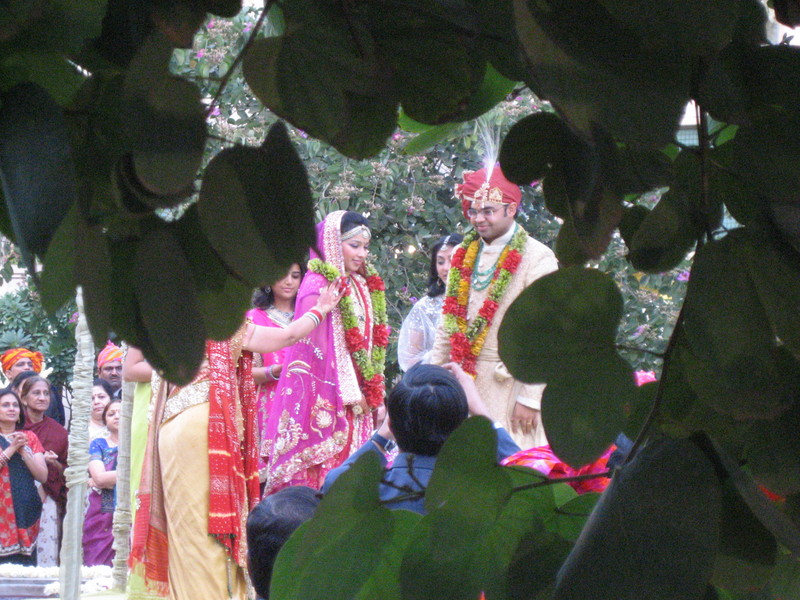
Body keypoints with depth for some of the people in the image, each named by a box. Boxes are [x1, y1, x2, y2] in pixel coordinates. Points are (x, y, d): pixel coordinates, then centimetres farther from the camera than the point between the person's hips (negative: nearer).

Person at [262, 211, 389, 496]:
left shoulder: (360, 285, 16)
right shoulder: (317, 285, -9)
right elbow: (322, 345, -13)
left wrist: (373, 394, 9)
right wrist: (350, 392, -13)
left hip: (355, 399, 8)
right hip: (327, 398, -8)